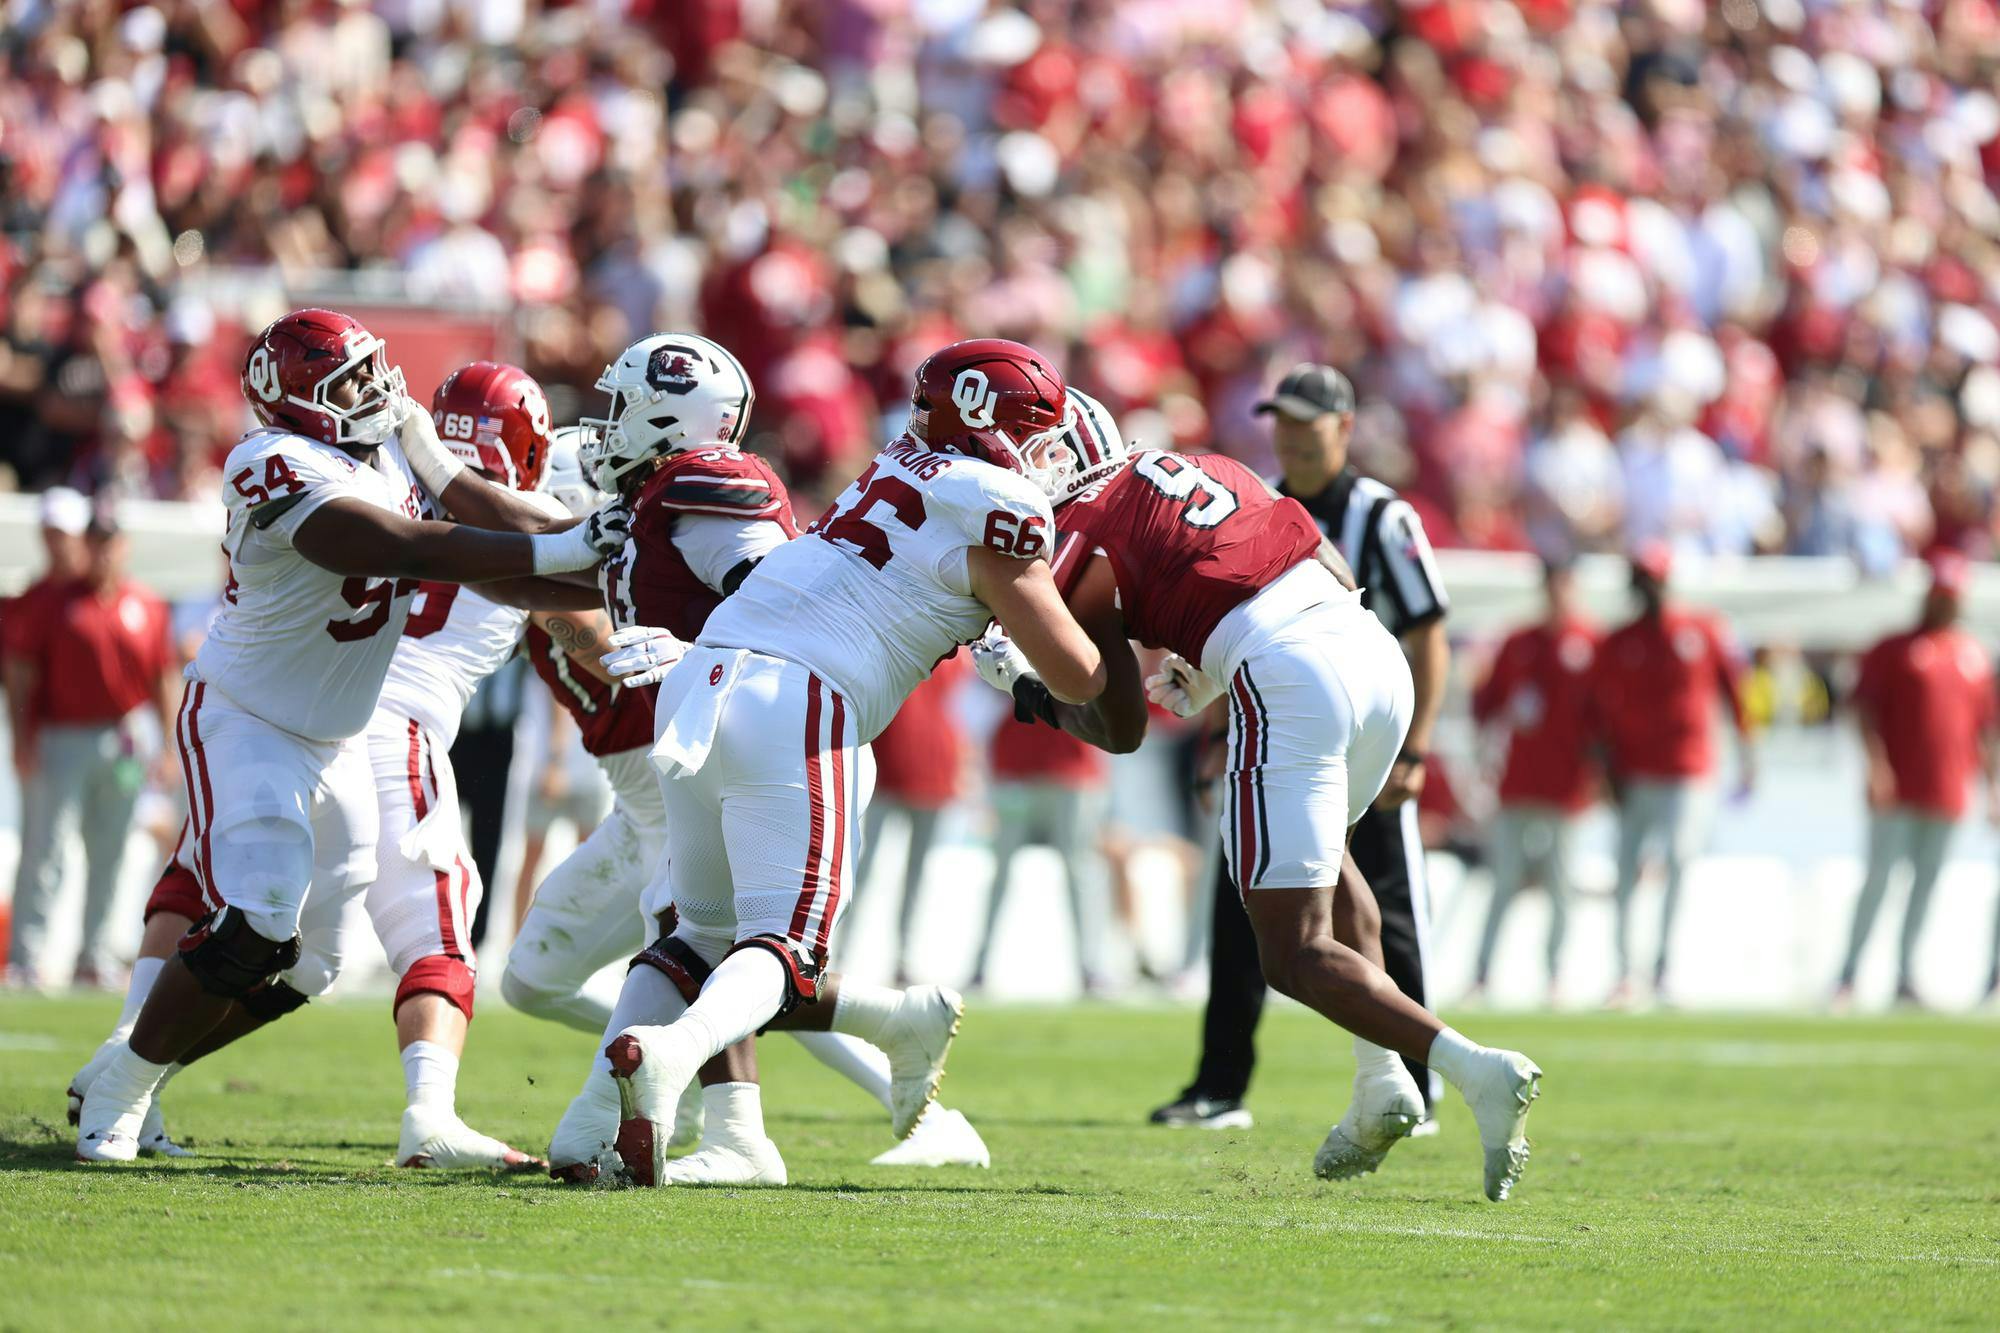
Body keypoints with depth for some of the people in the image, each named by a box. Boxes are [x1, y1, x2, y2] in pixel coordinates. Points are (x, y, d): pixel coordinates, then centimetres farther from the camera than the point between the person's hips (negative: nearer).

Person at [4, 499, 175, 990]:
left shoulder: (147, 606, 9)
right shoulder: (51, 599, 1)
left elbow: (164, 681, 12)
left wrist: (163, 747, 8)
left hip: (125, 742, 3)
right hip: (60, 739, -3)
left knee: (108, 856, 8)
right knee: (44, 849, -8)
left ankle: (94, 957, 15)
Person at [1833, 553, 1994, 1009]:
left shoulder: (1974, 656, 14)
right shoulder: (1894, 650, 1)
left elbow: (1985, 726, 17)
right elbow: (1865, 705, -7)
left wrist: (1992, 784, 12)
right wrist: (1877, 761, -20)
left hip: (1946, 795, 4)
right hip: (1896, 792, -4)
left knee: (1926, 883, 5)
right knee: (1879, 877, -6)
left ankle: (1905, 978, 9)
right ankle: (1848, 974, -2)